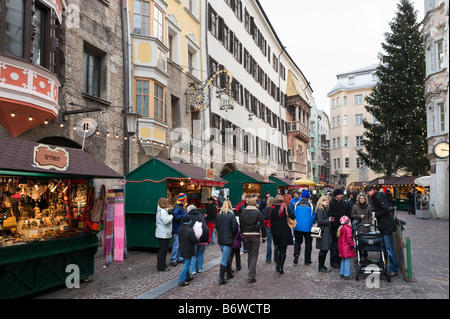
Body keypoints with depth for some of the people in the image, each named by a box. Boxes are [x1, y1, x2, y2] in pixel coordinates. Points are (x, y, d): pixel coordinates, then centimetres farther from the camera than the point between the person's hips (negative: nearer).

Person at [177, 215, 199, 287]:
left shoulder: (180, 229, 1)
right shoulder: (190, 231, -25)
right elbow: (195, 240, -21)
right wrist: (198, 240, 3)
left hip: (182, 250, 9)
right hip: (188, 251, -9)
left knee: (186, 264, 23)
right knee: (186, 265, -2)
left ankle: (187, 276, 38)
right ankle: (181, 281, -2)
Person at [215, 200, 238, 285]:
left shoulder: (219, 216, 4)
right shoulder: (232, 215, -10)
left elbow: (216, 227, 9)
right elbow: (235, 228, -11)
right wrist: (233, 237, 4)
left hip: (220, 240, 5)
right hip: (228, 240, -5)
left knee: (226, 257, 22)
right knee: (224, 259, -4)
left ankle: (229, 273, 33)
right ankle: (221, 278, -6)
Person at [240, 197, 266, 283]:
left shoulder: (243, 213, 2)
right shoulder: (258, 213, -5)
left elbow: (241, 225, 5)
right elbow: (262, 226, -4)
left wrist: (242, 235, 14)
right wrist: (264, 237, 4)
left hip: (246, 235, 3)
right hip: (255, 235, -3)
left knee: (250, 254, 17)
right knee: (254, 255, 1)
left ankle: (251, 273, 26)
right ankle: (251, 275, -8)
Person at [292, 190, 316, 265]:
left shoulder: (296, 204, -4)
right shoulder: (311, 205, -8)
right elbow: (314, 217, 1)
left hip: (298, 227, 1)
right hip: (308, 228, -1)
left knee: (298, 241, 16)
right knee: (308, 243, 11)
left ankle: (296, 253, -7)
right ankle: (307, 260, 16)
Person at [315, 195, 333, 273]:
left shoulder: (324, 209, 17)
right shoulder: (319, 210, -14)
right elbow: (320, 221, -20)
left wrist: (330, 219, 5)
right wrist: (329, 220, -13)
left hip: (326, 232, 10)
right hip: (323, 232, -10)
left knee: (325, 249, 13)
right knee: (323, 250, -4)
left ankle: (322, 266, 22)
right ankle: (321, 267, 6)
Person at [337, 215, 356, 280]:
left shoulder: (340, 228, 9)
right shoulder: (348, 229, -19)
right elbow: (349, 239, -21)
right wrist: (352, 246, -12)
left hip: (342, 247, 9)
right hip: (347, 248, -9)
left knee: (343, 260, 18)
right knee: (347, 260, -2)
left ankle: (342, 273, 25)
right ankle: (346, 275, 1)